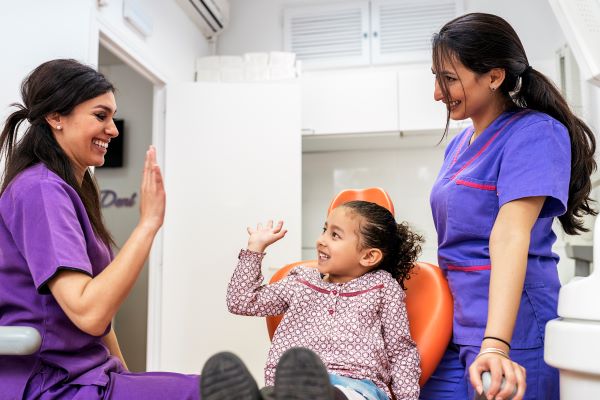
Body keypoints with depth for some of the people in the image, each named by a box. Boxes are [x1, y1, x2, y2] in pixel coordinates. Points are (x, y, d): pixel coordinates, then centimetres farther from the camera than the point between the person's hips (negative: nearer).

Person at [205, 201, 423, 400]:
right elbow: (242, 302, 24)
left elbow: (401, 351, 18)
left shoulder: (383, 287, 18)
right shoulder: (302, 281, 26)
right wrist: (255, 247, 22)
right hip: (290, 381, 3)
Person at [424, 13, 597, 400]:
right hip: (452, 325, 7)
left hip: (508, 327, -7)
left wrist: (494, 343, -32)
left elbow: (509, 236, -24)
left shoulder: (534, 133, -11)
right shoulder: (460, 143, 11)